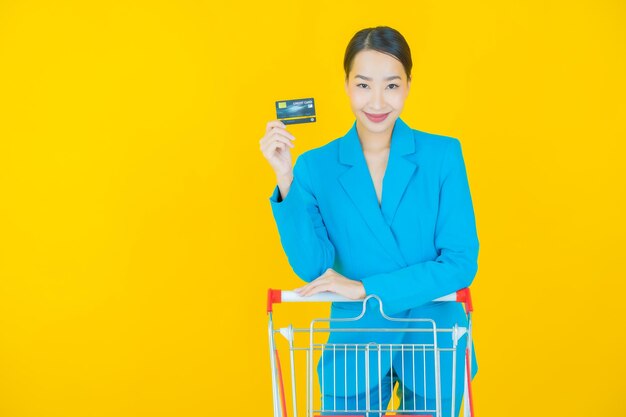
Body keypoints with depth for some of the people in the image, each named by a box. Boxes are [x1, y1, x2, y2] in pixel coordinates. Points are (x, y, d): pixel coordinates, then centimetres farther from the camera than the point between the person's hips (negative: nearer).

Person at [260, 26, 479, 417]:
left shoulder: (443, 154, -7)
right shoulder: (317, 166, -5)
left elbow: (462, 263, -12)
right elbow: (313, 268, -11)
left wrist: (366, 288, -17)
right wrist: (286, 180, -20)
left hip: (434, 346, 0)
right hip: (355, 345, 0)